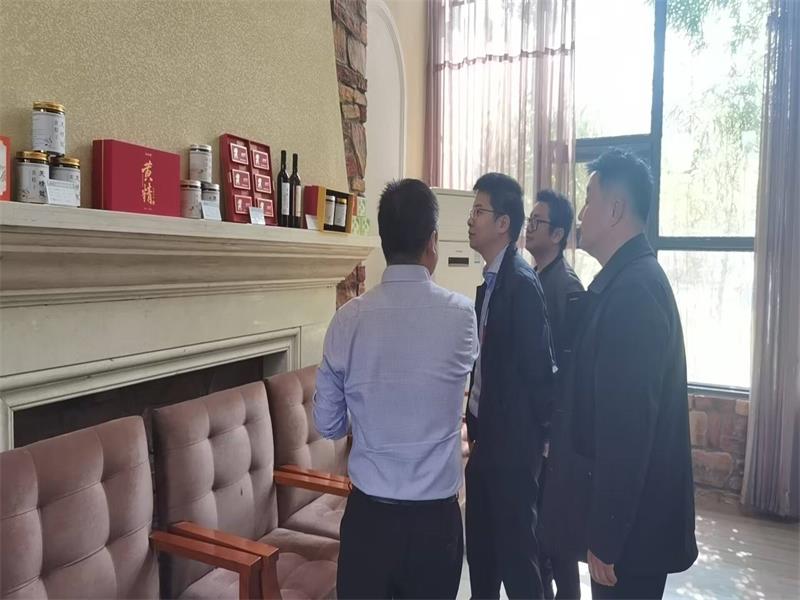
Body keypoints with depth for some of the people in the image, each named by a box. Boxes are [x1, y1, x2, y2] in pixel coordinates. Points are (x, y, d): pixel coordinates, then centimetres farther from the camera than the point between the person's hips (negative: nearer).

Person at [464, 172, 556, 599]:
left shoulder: (522, 283, -19)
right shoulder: (490, 282, 9)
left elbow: (537, 367, -18)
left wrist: (534, 435, -9)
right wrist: (476, 426, 11)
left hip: (512, 443, -8)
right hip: (485, 437, 8)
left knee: (515, 548, 7)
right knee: (480, 543, 21)